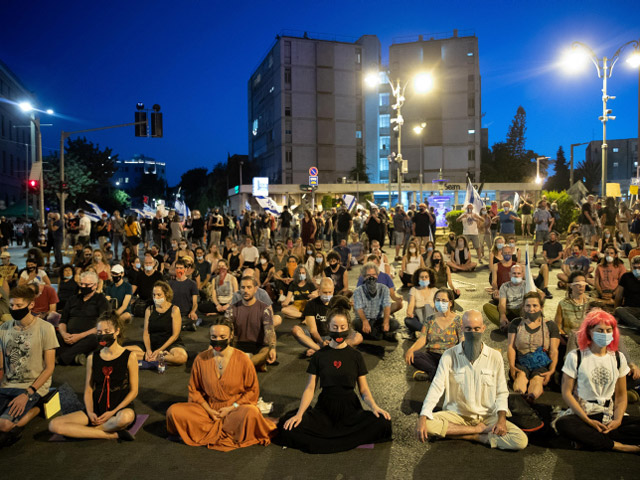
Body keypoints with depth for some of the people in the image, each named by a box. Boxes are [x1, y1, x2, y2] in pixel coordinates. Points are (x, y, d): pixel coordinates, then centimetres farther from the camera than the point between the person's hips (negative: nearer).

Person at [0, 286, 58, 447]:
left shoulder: (45, 329, -8)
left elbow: (49, 368, -8)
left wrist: (27, 394, -16)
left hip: (33, 386, -4)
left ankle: (32, 411, 5)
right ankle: (31, 410, 4)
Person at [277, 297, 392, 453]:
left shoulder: (356, 356, 3)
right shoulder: (319, 356, 3)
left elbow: (363, 389, 3)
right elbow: (310, 388, 1)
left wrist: (374, 406, -17)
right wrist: (299, 414, -14)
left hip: (350, 408, 0)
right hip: (325, 408, 0)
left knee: (382, 423, -29)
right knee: (288, 427, -25)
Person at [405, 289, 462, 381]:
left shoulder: (457, 320, 4)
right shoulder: (430, 318, 10)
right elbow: (423, 339, 2)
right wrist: (411, 349, -19)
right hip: (431, 355, 3)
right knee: (412, 356, -28)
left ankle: (429, 374, -25)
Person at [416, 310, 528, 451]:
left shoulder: (495, 356, -1)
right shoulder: (449, 355, -4)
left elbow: (501, 392, 3)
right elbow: (436, 387, -10)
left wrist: (502, 419, -15)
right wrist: (422, 418, -23)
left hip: (488, 416, 0)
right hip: (456, 415, 0)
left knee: (521, 440, -24)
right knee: (426, 424, -27)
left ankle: (473, 436, -8)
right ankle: (478, 429, -13)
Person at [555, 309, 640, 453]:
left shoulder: (618, 358, 9)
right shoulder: (576, 357, -2)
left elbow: (621, 395, 10)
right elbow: (567, 393, -4)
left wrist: (617, 420, -8)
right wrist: (588, 421, -13)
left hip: (610, 416, 3)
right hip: (581, 414, -3)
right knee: (563, 424, -35)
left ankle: (588, 438, -23)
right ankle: (618, 445, -22)